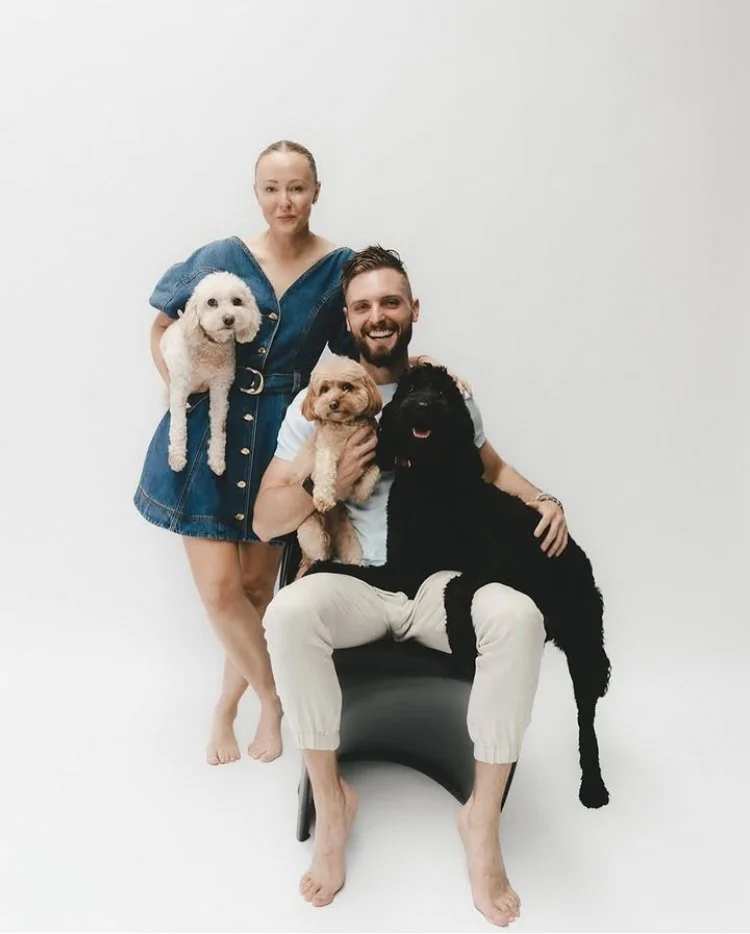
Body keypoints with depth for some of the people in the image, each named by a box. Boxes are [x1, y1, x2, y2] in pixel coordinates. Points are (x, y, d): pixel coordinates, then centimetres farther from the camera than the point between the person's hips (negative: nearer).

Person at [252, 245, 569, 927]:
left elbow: (490, 466, 23)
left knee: (518, 617, -31)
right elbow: (266, 522, 2)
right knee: (290, 611, -34)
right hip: (354, 584, 0)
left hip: (441, 580, 1)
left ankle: (483, 818, -11)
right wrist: (330, 481, -15)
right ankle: (330, 801, -10)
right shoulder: (317, 402, 3)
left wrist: (541, 498, 2)